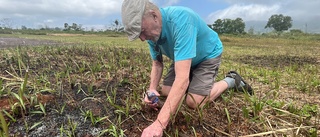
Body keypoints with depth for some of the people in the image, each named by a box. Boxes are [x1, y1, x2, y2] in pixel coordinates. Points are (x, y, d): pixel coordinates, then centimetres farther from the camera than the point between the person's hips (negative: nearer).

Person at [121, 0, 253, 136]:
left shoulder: (180, 20, -41)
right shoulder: (151, 31, -16)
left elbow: (182, 78, -47)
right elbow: (157, 64, -4)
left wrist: (160, 123, -49)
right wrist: (152, 89, -22)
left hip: (208, 55, -6)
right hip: (184, 58, 7)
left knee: (193, 103, -15)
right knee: (165, 92, 2)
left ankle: (230, 80, 8)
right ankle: (193, 81, 27)